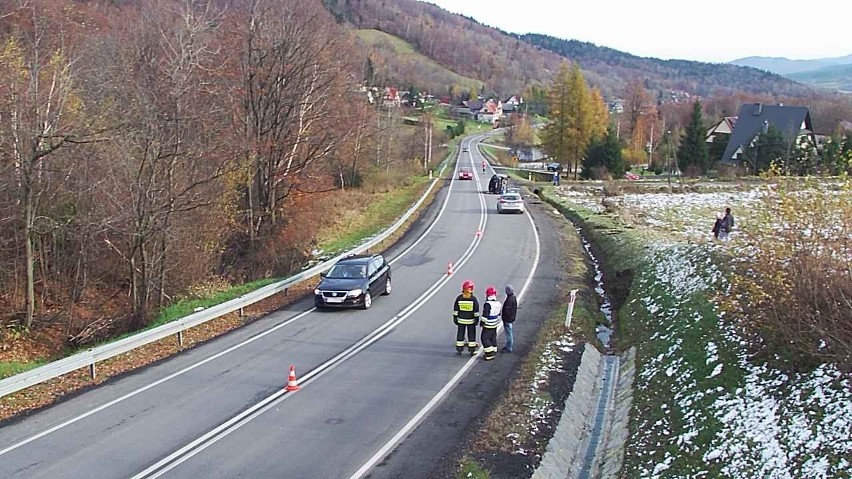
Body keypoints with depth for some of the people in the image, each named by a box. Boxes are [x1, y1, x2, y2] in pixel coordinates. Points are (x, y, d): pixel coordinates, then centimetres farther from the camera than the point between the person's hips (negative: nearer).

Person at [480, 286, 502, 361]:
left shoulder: (488, 304, -23)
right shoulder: (498, 303, 5)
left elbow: (485, 315, -21)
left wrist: (482, 322, -7)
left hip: (488, 325, -8)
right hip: (495, 325, 8)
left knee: (484, 338, -2)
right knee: (493, 338, 17)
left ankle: (490, 353, -5)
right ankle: (494, 352, 24)